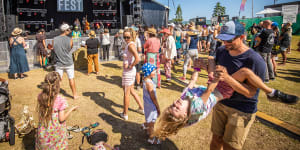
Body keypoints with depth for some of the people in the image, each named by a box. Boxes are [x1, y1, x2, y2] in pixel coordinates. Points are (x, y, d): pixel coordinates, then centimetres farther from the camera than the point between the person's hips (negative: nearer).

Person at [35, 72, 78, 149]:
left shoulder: (41, 96, -11)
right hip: (56, 131, -4)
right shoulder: (61, 100, -25)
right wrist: (71, 109, -8)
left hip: (43, 131, 4)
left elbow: (40, 111, 5)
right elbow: (62, 118, -19)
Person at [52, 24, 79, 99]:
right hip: (69, 63, -2)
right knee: (71, 79, 11)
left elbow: (54, 50, 4)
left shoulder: (54, 40, -6)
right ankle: (74, 95, 21)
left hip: (59, 63, 2)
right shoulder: (70, 40, -13)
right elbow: (70, 48, 0)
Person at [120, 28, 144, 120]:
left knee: (126, 93, 5)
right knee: (131, 91, 22)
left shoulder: (131, 45, -21)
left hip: (128, 72, -10)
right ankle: (141, 108, 34)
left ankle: (125, 114, 22)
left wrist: (130, 66, -20)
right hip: (130, 71, 10)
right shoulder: (128, 44, 8)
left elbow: (137, 59, -34)